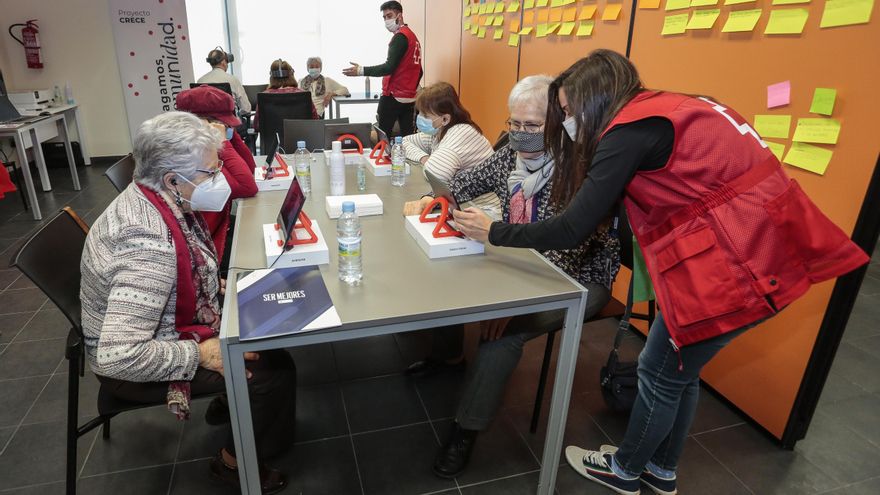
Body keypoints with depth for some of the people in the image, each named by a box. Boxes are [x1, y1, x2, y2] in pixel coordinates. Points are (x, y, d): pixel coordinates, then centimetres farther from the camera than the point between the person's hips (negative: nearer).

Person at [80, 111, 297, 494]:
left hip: (170, 323, 9)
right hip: (131, 364, -9)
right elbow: (118, 356, -37)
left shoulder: (158, 199, -7)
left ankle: (228, 402, 30)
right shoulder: (148, 244, -36)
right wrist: (201, 355, -28)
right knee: (274, 369, -13)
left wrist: (217, 286, 1)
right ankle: (234, 462, 11)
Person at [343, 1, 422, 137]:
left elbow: (389, 67, -20)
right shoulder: (413, 36, 17)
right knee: (407, 137, 6)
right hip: (409, 98, 9)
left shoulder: (400, 36, -11)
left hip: (393, 96, -9)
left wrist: (361, 70, -21)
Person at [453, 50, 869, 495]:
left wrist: (493, 232, -7)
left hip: (737, 261, -9)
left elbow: (573, 229, -19)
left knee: (661, 373, 9)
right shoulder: (659, 110, 13)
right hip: (755, 246, 9)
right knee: (679, 369, 21)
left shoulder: (630, 129, -16)